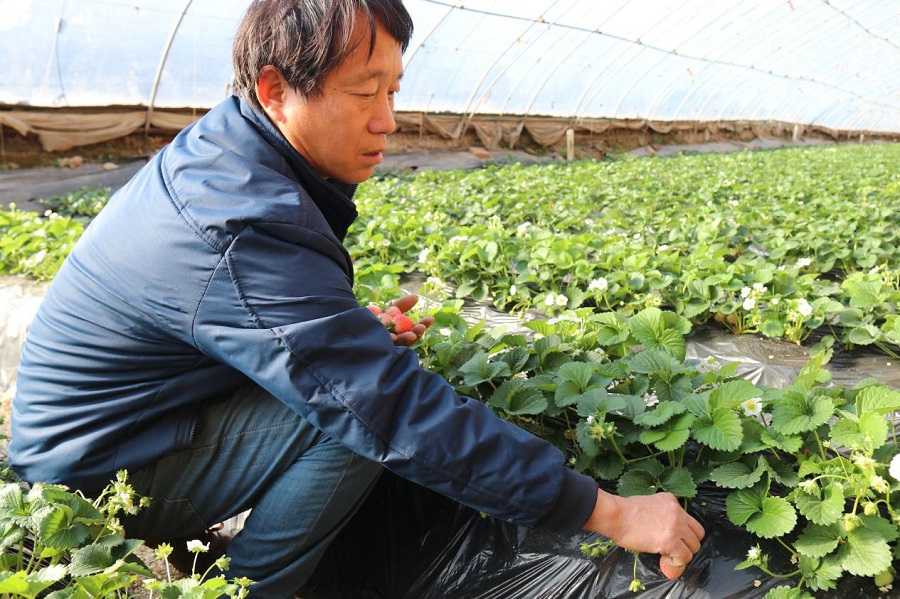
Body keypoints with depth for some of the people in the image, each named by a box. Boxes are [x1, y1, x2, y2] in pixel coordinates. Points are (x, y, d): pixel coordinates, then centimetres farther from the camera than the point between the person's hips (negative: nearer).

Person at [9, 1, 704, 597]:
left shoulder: (221, 149, -2)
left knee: (348, 378, 5)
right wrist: (613, 513, -29)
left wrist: (360, 334, -6)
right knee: (358, 407, -26)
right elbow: (400, 411, -35)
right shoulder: (239, 226, -32)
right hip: (98, 476, -9)